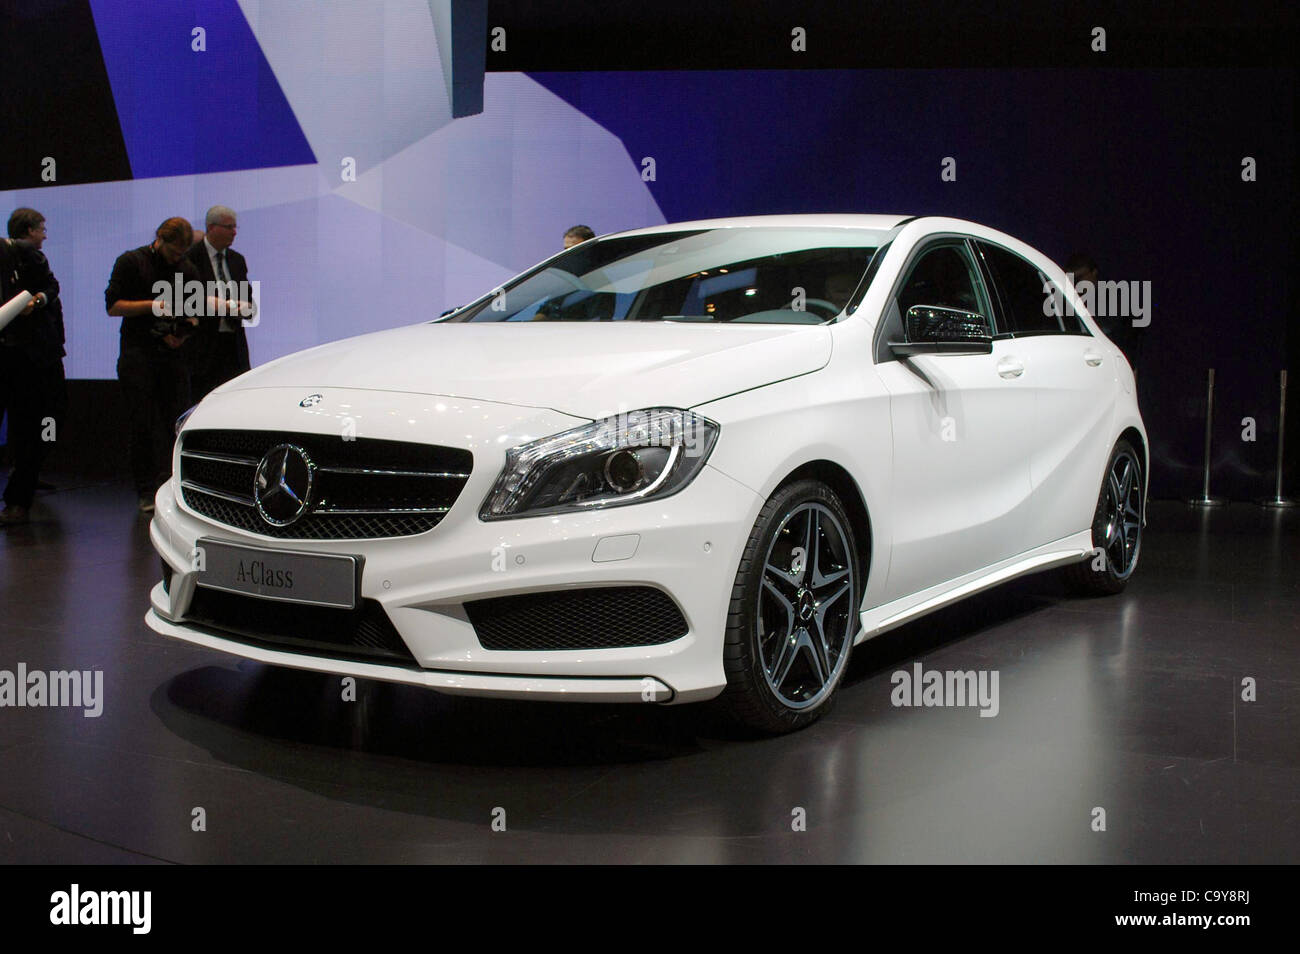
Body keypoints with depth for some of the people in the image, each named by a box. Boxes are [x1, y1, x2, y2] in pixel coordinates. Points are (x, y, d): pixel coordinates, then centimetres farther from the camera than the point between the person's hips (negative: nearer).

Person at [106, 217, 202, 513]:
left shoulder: (187, 269, 13)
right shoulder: (131, 262, 3)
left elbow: (195, 312, 18)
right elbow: (113, 305, -2)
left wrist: (184, 332, -2)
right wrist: (152, 305, -14)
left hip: (174, 354, 3)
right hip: (138, 354, -3)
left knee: (176, 421, -4)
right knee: (142, 425, -3)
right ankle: (147, 491, 2)